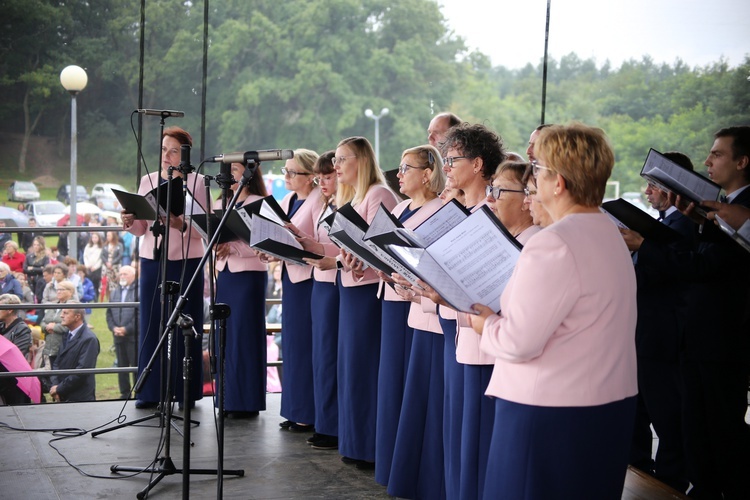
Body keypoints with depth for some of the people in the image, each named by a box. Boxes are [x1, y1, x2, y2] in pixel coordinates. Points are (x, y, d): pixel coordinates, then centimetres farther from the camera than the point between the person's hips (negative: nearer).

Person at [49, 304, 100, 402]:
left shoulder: (89, 339, -14)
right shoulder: (67, 335, 12)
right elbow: (57, 363, 13)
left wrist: (59, 388, -14)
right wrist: (55, 385, -3)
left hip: (80, 398, -7)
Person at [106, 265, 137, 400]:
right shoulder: (114, 292, 16)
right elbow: (109, 313, 15)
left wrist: (127, 329, -15)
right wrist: (113, 328, -2)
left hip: (133, 336, -6)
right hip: (118, 337, 6)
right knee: (121, 366, 10)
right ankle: (124, 393, 18)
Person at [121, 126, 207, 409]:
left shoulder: (196, 182, 1)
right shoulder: (148, 181, 11)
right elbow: (141, 229, 10)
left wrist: (181, 226, -25)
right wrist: (130, 223, -11)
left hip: (185, 261, -3)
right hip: (152, 260, 3)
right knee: (151, 322, 3)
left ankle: (186, 392, 8)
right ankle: (150, 391, 10)